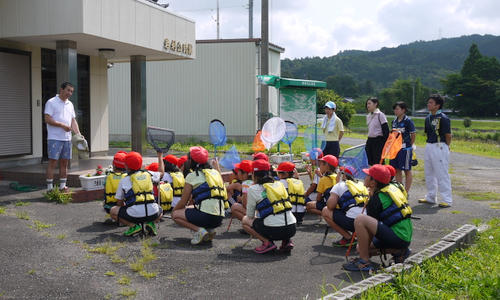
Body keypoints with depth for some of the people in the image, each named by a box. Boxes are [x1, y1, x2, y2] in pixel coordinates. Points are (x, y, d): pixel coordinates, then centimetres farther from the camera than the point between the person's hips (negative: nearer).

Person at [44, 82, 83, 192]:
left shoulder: (70, 104, 17)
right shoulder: (51, 102, -5)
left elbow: (73, 121, 17)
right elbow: (47, 119, -13)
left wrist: (78, 133, 3)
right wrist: (63, 125, -15)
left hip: (67, 138, 7)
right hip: (54, 138, -7)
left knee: (64, 163, 9)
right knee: (52, 162, -6)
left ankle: (62, 187, 15)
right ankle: (49, 188, -3)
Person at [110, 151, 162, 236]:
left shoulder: (124, 180, 9)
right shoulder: (148, 174, 15)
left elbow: (119, 202, 16)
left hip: (135, 214, -3)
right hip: (152, 213, 3)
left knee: (113, 211, 22)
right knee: (159, 209, 39)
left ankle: (133, 225, 0)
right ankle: (151, 223, 6)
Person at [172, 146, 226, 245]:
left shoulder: (192, 176, 0)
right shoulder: (215, 172, 18)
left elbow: (183, 203, 2)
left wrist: (174, 210, 24)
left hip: (206, 215, -7)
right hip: (219, 218, 7)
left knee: (175, 215, 9)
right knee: (190, 208, 30)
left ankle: (199, 230, -9)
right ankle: (210, 230, 9)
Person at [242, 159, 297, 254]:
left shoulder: (253, 189, 2)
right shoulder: (280, 184, 17)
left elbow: (250, 215, 11)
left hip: (274, 231, -5)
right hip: (292, 229, 5)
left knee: (245, 220, 18)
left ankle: (267, 242, -1)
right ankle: (287, 241, 13)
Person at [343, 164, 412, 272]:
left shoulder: (378, 197, -14)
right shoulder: (392, 188, 12)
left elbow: (371, 221, -9)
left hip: (398, 237, -10)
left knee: (359, 219, -23)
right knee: (362, 247, 21)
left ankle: (365, 262, -16)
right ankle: (399, 252, 13)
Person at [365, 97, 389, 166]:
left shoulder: (380, 115, -9)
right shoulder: (368, 116, 13)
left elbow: (386, 130, -12)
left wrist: (384, 144, -15)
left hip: (378, 141, -7)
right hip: (370, 141, 7)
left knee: (378, 163, -7)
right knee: (370, 163, 8)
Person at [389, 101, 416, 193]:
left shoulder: (408, 121, -9)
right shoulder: (394, 121, 11)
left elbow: (413, 134, -6)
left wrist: (409, 145, 1)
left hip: (405, 148, -7)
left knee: (407, 170, 2)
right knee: (397, 170, 11)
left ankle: (406, 192, 8)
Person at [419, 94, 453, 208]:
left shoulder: (443, 118, -14)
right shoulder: (428, 118, 10)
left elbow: (448, 135, -11)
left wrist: (445, 147, 0)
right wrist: (430, 145, 10)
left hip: (440, 147, -9)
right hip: (429, 146, 9)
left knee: (442, 174, -5)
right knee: (429, 173, 15)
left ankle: (447, 199, 2)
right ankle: (430, 197, 27)